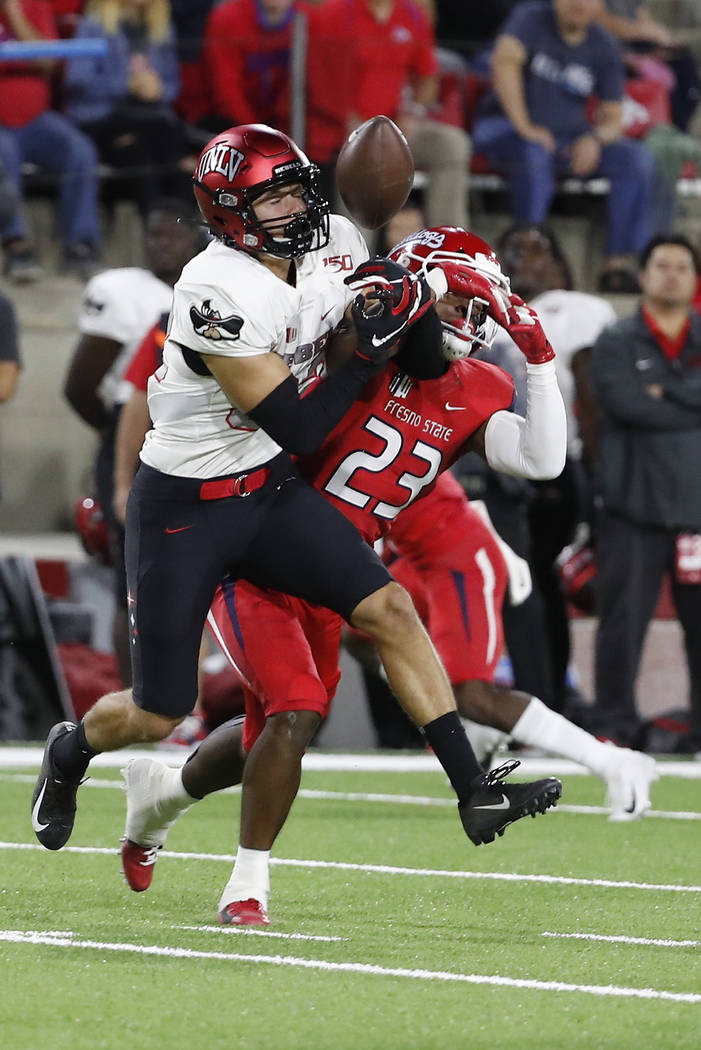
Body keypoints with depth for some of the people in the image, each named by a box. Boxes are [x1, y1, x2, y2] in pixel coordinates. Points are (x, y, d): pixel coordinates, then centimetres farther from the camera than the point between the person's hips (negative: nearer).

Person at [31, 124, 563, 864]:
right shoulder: (217, 295, -28)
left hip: (272, 495, 6)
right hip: (183, 512, -6)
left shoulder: (335, 248, -5)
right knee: (157, 715, 2)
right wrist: (373, 349, -25)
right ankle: (70, 752, 37)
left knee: (389, 610, -11)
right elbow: (296, 427, -24)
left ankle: (475, 793, -8)